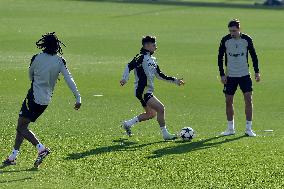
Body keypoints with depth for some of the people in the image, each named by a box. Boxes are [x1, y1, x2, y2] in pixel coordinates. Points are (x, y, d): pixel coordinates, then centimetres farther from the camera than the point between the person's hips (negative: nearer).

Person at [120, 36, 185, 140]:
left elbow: (160, 75, 22)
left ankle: (128, 124, 29)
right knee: (161, 108, -15)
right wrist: (124, 79, -34)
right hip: (143, 91, -10)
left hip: (148, 91, 10)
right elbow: (129, 66, -21)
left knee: (151, 113, 20)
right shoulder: (141, 57, -11)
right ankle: (165, 134, -8)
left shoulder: (152, 60, 17)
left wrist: (174, 80, 19)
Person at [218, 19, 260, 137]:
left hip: (244, 75, -1)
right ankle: (230, 129, 14)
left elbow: (253, 55, 5)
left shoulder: (247, 39, -5)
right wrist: (222, 74, -4)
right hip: (230, 76, 1)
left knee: (249, 100, -9)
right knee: (228, 101, 2)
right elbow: (220, 58, 2)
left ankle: (248, 129, -2)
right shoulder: (225, 40, -5)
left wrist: (257, 72, 1)